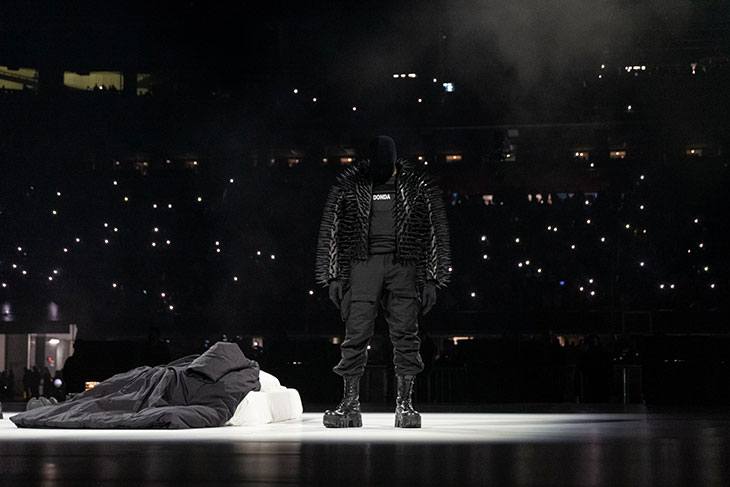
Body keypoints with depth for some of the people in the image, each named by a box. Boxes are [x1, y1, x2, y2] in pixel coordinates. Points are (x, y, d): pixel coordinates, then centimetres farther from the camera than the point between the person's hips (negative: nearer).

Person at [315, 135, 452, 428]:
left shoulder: (419, 186, 5)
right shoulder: (348, 185, 6)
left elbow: (437, 233, 7)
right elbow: (330, 230, 10)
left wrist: (432, 279, 2)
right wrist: (333, 276, 4)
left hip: (404, 265, 0)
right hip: (363, 264, 0)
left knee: (405, 335, -2)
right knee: (356, 335, -5)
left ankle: (404, 405, 4)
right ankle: (350, 405, 1)